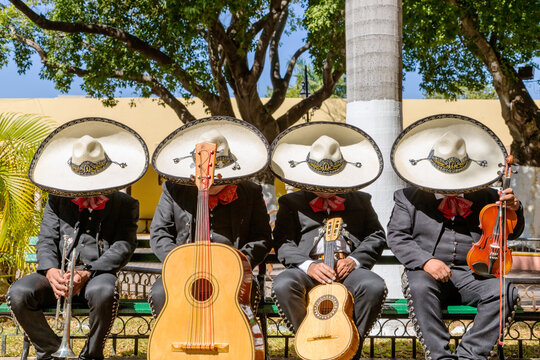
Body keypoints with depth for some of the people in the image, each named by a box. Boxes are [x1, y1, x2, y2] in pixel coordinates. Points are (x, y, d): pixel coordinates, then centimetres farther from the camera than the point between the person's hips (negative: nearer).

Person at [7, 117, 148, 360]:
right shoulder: (58, 200, 15)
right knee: (18, 293, -25)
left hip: (97, 274, -3)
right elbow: (46, 240, 8)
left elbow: (123, 246, -5)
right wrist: (51, 272, -15)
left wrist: (86, 273, -19)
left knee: (104, 292, -38)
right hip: (58, 274, 3)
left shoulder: (124, 204, 6)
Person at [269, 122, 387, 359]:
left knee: (374, 286, -32)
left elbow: (376, 236, 14)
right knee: (283, 285, -34)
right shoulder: (291, 203, 19)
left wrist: (355, 260, -6)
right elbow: (283, 242, 5)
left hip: (349, 269, 1)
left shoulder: (360, 201, 25)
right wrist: (308, 265, -15)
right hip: (308, 269, -1)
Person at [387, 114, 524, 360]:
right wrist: (426, 261, -16)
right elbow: (397, 237, 1)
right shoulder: (408, 198, 9)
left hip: (473, 274, 2)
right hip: (426, 272, -2)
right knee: (420, 288, -35)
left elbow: (512, 232, 18)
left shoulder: (484, 197, 14)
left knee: (504, 292, -25)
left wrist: (514, 209, -6)